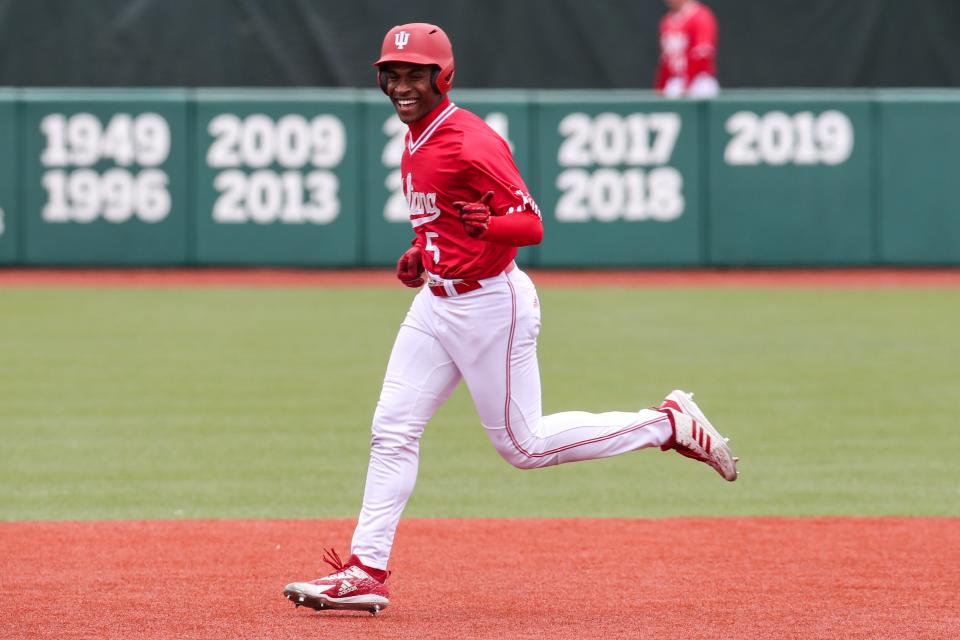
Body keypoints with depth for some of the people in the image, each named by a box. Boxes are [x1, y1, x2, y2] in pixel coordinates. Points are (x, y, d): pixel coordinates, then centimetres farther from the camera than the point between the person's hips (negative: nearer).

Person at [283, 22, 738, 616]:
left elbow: (531, 224, -24)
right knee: (392, 430, 1)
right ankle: (366, 572, 3)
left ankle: (669, 423, 11)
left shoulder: (471, 142, -20)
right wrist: (421, 250, 13)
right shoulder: (417, 142, 9)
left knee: (524, 444, -2)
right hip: (435, 302, 9)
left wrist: (485, 225, -43)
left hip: (490, 304, -9)